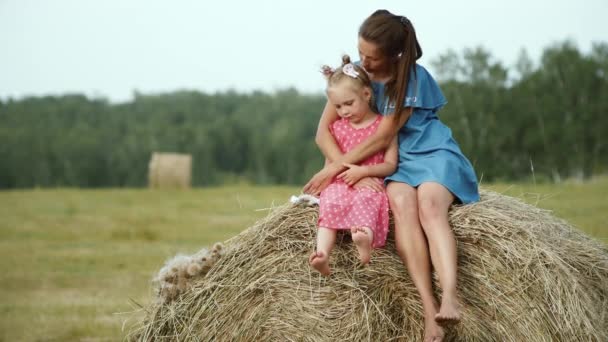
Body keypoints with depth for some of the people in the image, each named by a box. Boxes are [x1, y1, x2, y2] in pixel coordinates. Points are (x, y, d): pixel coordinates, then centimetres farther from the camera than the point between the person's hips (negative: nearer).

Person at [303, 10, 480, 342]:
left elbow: (384, 136, -17)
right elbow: (324, 131, -2)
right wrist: (346, 166, -21)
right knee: (401, 203, -32)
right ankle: (428, 306, -45)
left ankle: (450, 297, -55)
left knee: (429, 203, -35)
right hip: (395, 165, 2)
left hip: (433, 155, -2)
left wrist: (335, 167, -18)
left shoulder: (414, 77, -12)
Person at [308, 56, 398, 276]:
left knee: (365, 200, -37)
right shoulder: (337, 128, 16)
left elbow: (390, 165, -1)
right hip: (341, 184, 3)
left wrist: (363, 171, -15)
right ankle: (322, 255, -49)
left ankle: (365, 239, -68)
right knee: (330, 203, -29)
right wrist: (336, 170, -2)